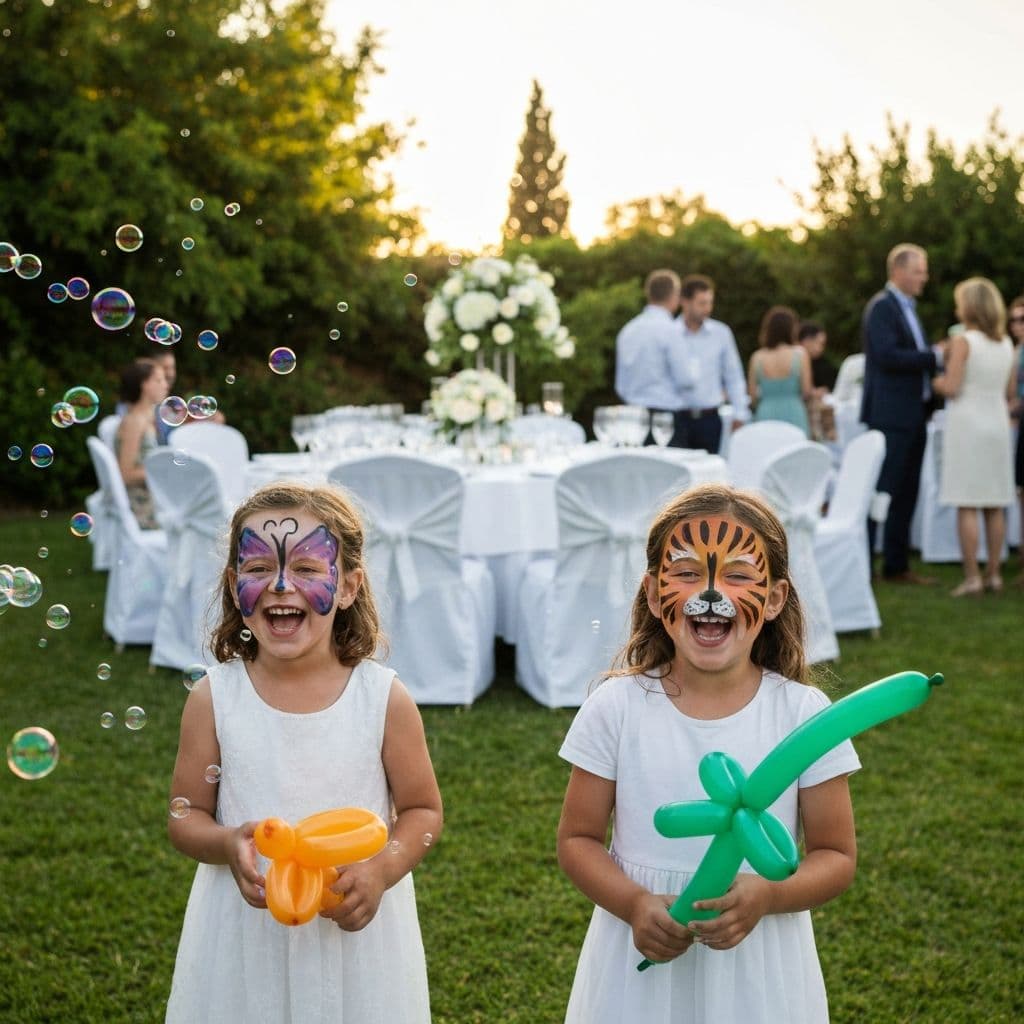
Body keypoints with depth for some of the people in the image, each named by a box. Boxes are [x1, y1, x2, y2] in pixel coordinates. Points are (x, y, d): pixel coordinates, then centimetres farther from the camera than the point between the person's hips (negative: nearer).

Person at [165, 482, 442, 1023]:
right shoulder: (214, 698, -8)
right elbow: (186, 815, 0)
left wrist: (383, 867, -18)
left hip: (355, 927, 0)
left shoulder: (385, 698, -11)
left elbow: (423, 811, 0)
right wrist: (227, 845, -20)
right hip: (244, 934, 1)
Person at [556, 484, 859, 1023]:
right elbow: (578, 839, -2)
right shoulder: (617, 707, -7)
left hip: (760, 971, 0)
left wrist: (767, 896, -20)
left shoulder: (803, 714, -8)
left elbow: (836, 855, -3)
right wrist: (634, 904, -18)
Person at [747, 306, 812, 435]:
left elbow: (752, 396, 3)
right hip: (794, 416, -2)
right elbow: (807, 391, -3)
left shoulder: (757, 357, -2)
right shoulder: (799, 353, -6)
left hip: (765, 414, 2)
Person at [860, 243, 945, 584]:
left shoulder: (906, 307, 19)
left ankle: (897, 565, 18)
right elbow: (887, 355, -22)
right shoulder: (882, 306, -10)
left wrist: (936, 356, 3)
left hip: (912, 415, 9)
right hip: (891, 415, -9)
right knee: (881, 490, -7)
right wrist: (933, 356, -18)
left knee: (905, 493, 11)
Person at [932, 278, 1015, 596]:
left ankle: (972, 576, -5)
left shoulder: (963, 341, -9)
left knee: (966, 505, -3)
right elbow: (1010, 393, 13)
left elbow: (952, 388, -14)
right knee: (995, 506, 9)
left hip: (967, 424, -6)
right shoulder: (1007, 344, 8)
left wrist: (935, 383, 5)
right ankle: (994, 573, 12)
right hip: (997, 423, 6)